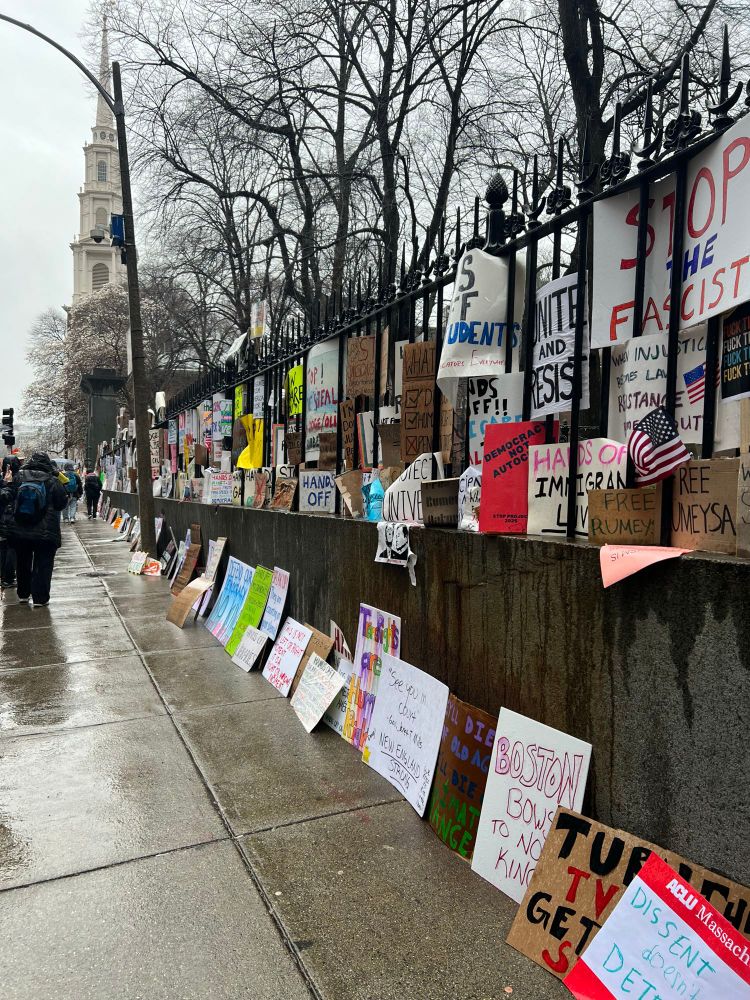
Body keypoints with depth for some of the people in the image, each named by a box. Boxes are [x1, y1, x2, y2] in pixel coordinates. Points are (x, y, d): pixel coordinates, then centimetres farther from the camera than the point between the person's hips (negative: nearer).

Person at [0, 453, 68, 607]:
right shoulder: (52, 481, -9)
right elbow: (62, 503, -5)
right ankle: (40, 598, 1)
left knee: (22, 563, 20)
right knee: (43, 565, 4)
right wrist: (68, 497, 13)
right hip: (45, 532, -3)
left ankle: (23, 594, 31)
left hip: (18, 531, 3)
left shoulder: (19, 477, -2)